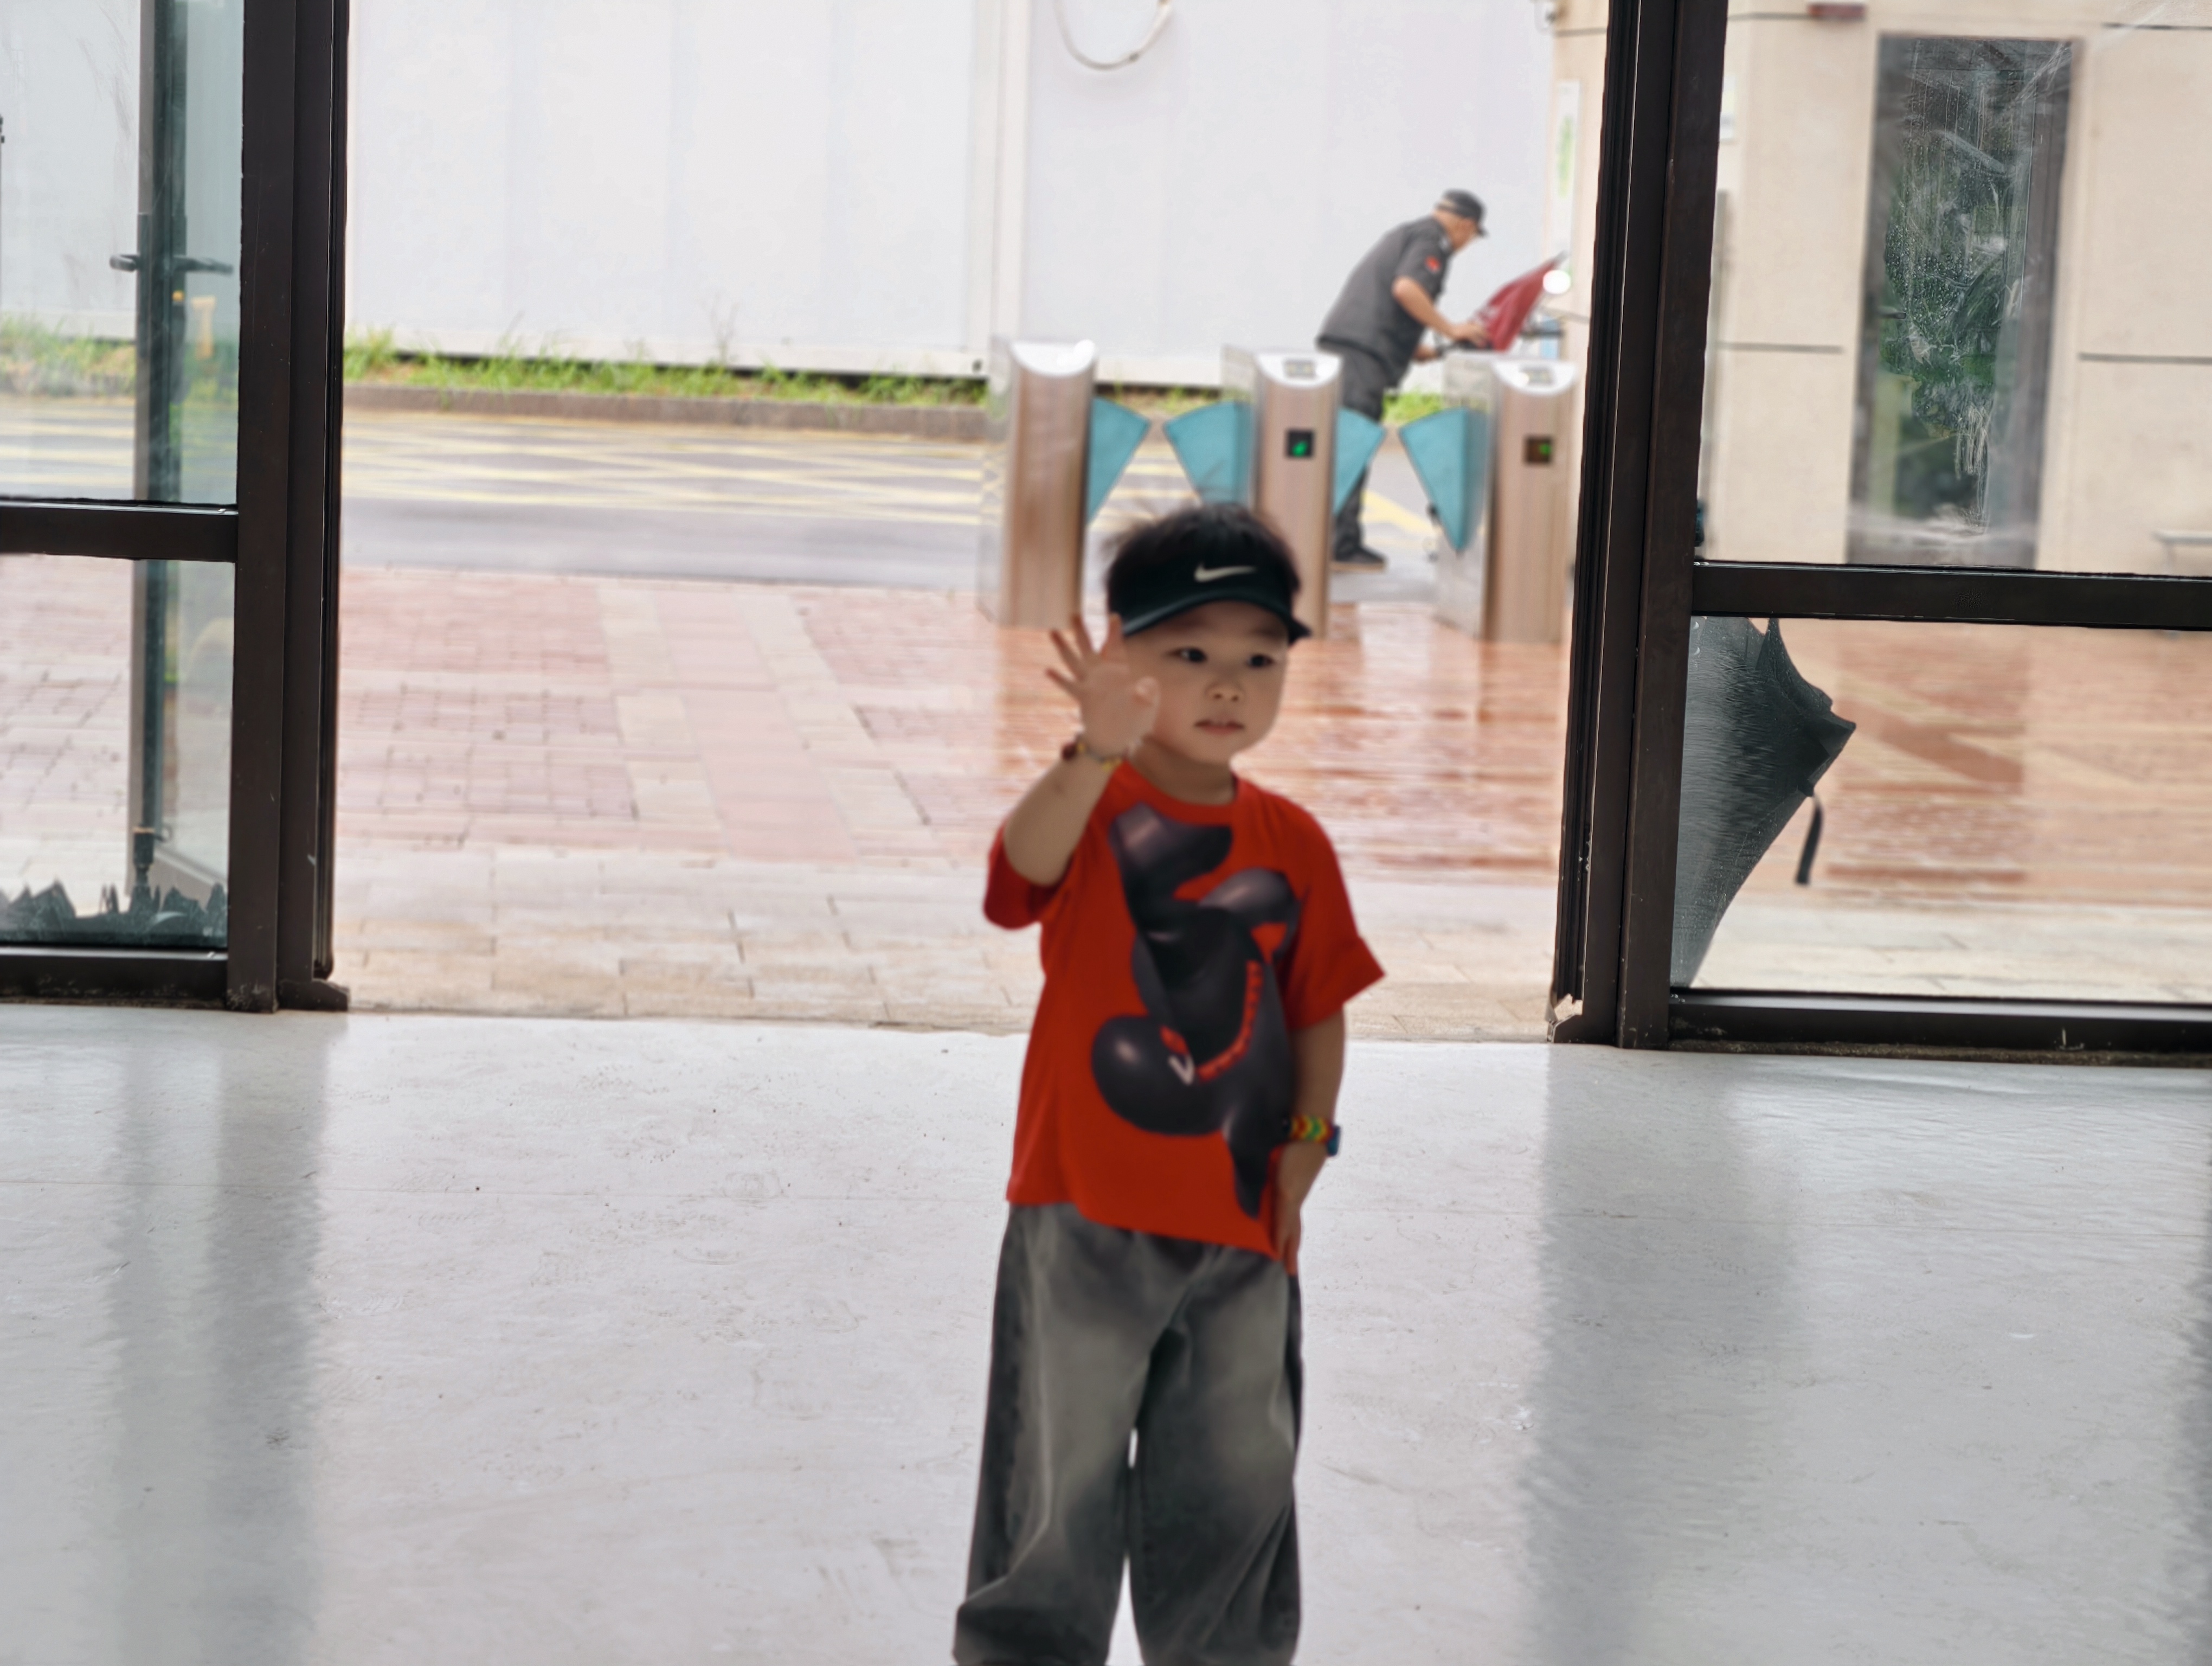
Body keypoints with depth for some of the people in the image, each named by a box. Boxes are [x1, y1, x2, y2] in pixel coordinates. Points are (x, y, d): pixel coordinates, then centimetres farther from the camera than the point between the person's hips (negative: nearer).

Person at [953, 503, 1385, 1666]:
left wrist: (1306, 1140, -2)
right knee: (1063, 1476, 7)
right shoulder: (1090, 808, -9)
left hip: (1243, 1223, 4)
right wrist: (1099, 749, -50)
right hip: (1087, 1218, -4)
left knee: (1238, 1485, 14)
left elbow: (1319, 1008, 11)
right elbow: (1029, 861, -33)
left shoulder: (1292, 845, 4)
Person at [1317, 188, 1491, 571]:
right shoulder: (1432, 241, -3)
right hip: (1364, 350, -9)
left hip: (1339, 341, 9)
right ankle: (1343, 545, -12)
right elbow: (1406, 289, -19)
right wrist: (1451, 330, -12)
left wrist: (1415, 348, 29)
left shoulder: (1405, 233, 27)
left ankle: (1339, 540, 11)